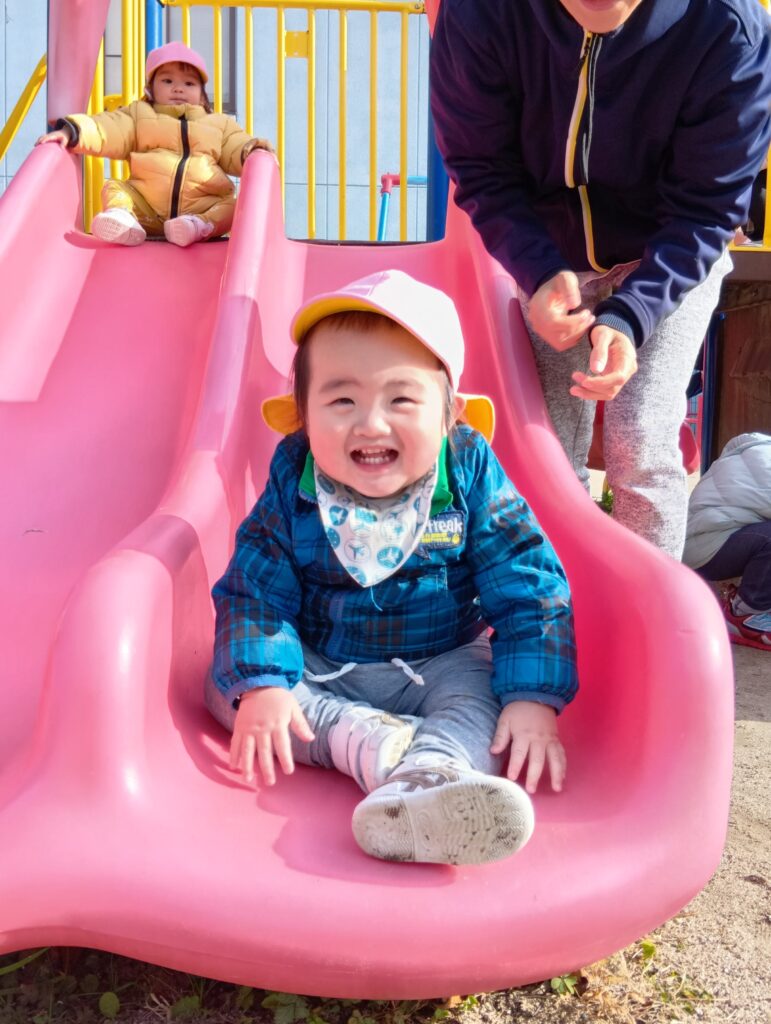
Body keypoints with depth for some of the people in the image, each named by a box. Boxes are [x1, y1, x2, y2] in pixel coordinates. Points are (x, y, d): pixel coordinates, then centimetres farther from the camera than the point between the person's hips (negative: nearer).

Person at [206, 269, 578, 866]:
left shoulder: (471, 476, -17)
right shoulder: (292, 484, -15)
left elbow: (529, 588, -16)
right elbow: (255, 591, -12)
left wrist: (534, 698, -26)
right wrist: (260, 684, -27)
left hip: (442, 664, -1)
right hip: (318, 668, 2)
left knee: (484, 699, -29)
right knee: (225, 682, -18)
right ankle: (370, 741, -31)